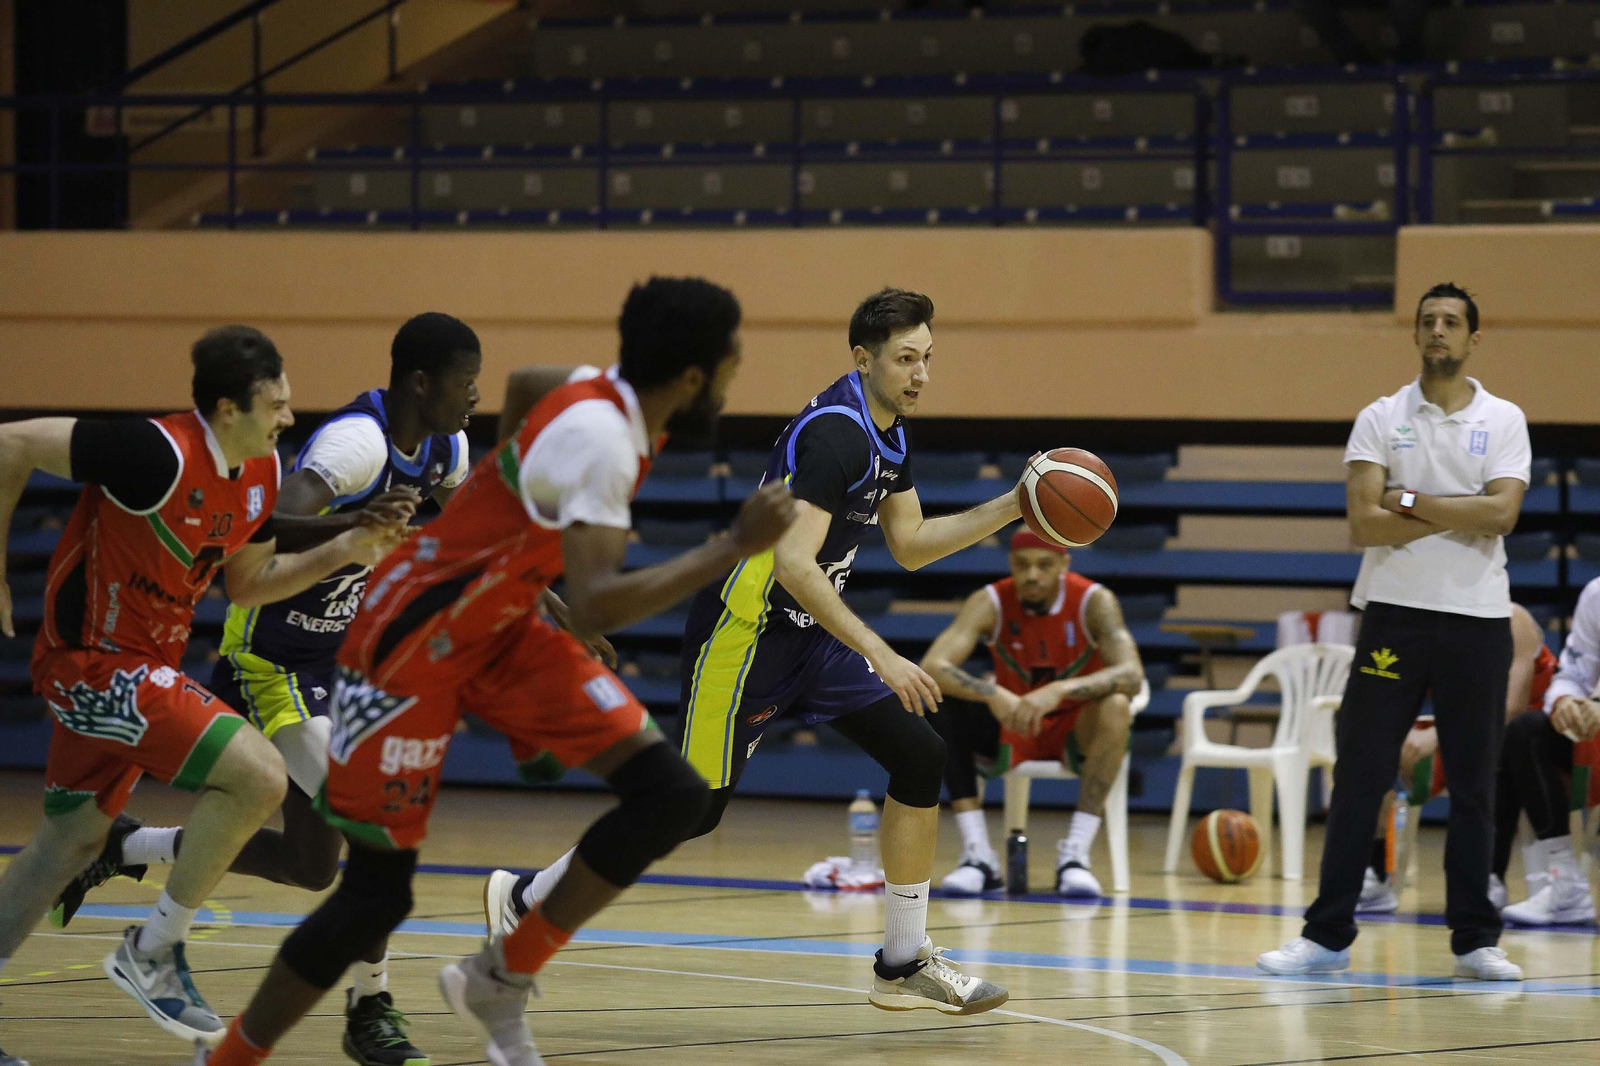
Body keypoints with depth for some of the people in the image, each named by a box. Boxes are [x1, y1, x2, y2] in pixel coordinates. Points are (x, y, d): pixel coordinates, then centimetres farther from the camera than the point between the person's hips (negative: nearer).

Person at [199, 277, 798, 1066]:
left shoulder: (607, 399, -2)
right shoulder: (597, 440, -28)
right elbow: (595, 607, -38)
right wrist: (736, 546, -35)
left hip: (497, 629, 9)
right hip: (412, 643, -9)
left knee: (670, 795, -6)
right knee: (376, 892, -5)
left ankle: (501, 980, 5)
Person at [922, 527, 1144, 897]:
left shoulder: (1094, 601, -19)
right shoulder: (990, 603, -15)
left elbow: (1132, 675, -33)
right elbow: (932, 667, -28)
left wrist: (1059, 690, -48)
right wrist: (991, 694, -46)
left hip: (1078, 728, -2)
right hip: (1011, 727, 2)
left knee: (1115, 704, -35)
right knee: (948, 710, -27)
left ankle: (1075, 853, -34)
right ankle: (978, 855, -28)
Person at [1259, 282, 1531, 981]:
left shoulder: (1503, 421, 4)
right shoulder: (1380, 420, 4)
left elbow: (1500, 514, -12)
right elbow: (1365, 524, -9)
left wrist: (1410, 503, -11)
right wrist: (1461, 515, -10)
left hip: (1477, 617, 0)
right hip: (1395, 614, 0)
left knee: (1474, 784, 4)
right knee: (1359, 776, -1)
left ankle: (1474, 940, 10)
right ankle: (1328, 935, 4)